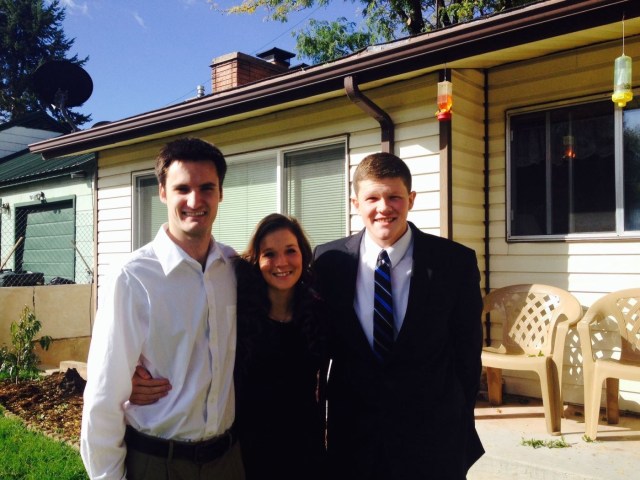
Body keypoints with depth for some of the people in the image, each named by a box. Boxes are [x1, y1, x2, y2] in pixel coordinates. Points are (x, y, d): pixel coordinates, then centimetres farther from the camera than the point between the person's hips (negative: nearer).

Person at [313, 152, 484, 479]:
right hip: (351, 436, 1)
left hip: (434, 439, -1)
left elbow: (466, 351, -2)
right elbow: (320, 344, 2)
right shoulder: (328, 260, -5)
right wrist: (318, 424, 4)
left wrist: (458, 423, 2)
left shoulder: (456, 262, -9)